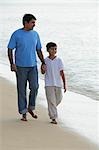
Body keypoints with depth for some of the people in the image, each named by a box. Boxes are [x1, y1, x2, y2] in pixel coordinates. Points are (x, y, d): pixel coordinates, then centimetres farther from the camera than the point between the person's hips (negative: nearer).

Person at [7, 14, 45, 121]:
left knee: (34, 87, -6)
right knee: (22, 90, 1)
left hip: (33, 66, 3)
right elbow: (10, 49, -3)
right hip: (21, 66, -3)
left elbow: (39, 50, 15)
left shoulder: (35, 34, 8)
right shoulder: (16, 34, -5)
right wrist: (12, 63, -12)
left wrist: (43, 63, 9)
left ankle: (31, 108, 15)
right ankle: (23, 112, 9)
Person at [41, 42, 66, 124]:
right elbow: (43, 72, 4)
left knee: (58, 99, 12)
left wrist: (64, 84, 1)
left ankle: (51, 110, 39)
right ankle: (53, 118, -3)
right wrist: (42, 68, -19)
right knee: (51, 101, -5)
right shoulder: (45, 61, -2)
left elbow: (62, 73, 2)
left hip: (58, 84, 2)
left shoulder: (59, 60, -1)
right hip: (49, 84, -2)